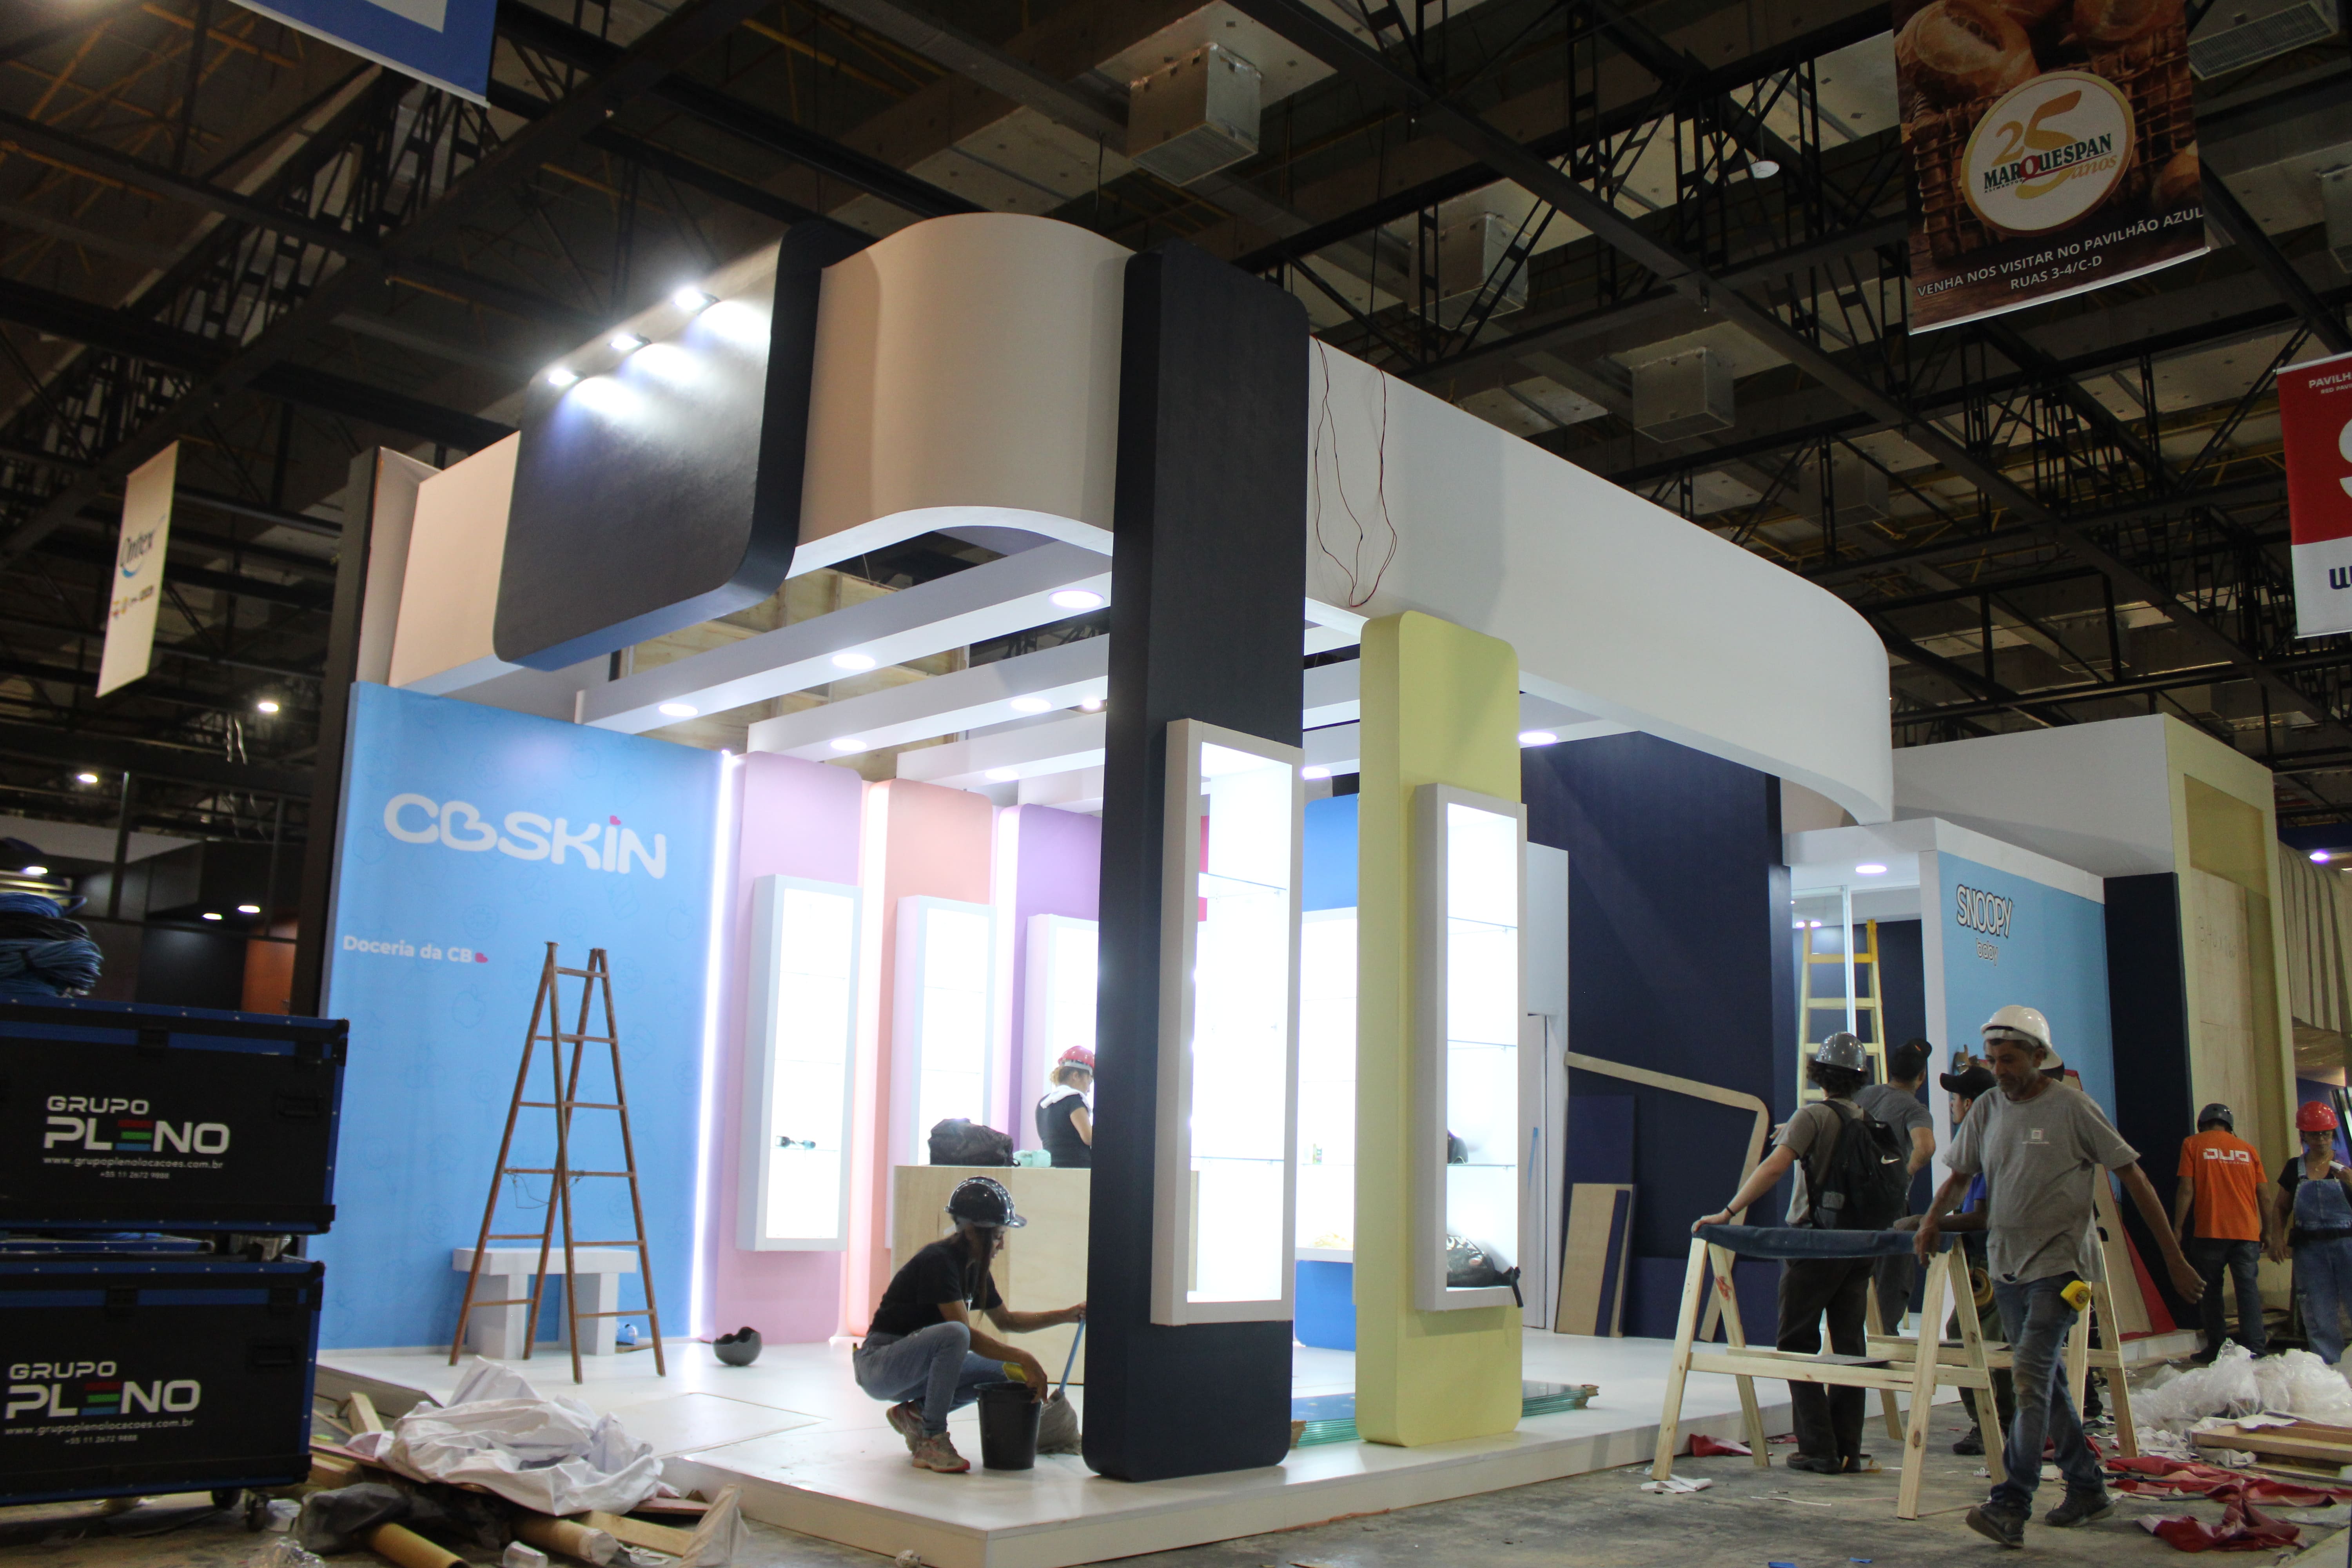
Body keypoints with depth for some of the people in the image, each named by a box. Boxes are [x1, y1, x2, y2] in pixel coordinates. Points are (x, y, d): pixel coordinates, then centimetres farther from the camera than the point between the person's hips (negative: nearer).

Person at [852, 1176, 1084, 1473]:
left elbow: (1006, 1320, 19)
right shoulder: (938, 1261, -21)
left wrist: (1066, 1316, 10)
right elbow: (966, 1333, -28)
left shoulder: (975, 1268, 6)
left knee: (1001, 1372, 0)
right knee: (953, 1334, -35)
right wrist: (1023, 1359, -29)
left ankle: (914, 1412, 6)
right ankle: (932, 1441, -22)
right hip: (879, 1365, -9)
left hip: (913, 1369, 9)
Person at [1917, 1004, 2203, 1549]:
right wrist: (1934, 1217, -6)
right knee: (2044, 1381, 13)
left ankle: (2011, 1508, -19)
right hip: (2006, 1263, 6)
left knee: (2031, 1375, -17)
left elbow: (2134, 1178, -5)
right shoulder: (1987, 1109, 6)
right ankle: (2088, 1487, 28)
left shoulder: (2072, 1107, -9)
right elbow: (1960, 1174, 14)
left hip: (2059, 1262, -6)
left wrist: (2174, 1258, -6)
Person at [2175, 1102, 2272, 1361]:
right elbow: (2263, 1194, 10)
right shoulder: (2247, 1149, 11)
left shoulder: (2193, 1145, 3)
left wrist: (2178, 1228, -2)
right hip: (2247, 1232, 2)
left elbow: (2186, 1189, -5)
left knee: (2211, 1290, 7)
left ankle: (2215, 1349, 10)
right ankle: (2255, 1348, -8)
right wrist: (2267, 1232, 17)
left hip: (2210, 1232, -2)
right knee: (2248, 1288, 0)